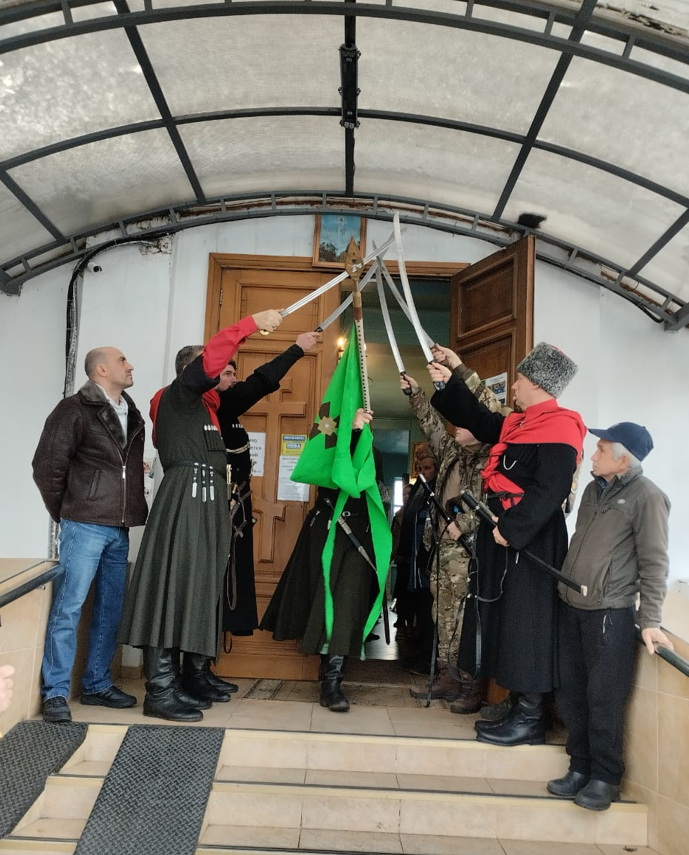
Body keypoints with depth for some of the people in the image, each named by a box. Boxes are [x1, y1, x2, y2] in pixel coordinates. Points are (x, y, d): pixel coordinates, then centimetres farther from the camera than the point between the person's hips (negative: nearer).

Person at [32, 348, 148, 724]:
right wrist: (65, 512, 0)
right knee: (68, 607, -4)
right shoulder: (75, 409, -6)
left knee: (110, 608, 11)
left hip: (119, 529, 7)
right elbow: (46, 465, -6)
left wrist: (131, 510, 8)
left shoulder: (132, 414, 13)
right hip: (85, 525, -6)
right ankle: (55, 693, 6)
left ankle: (97, 685, 23)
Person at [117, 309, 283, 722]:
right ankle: (161, 691, -11)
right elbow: (210, 360, -16)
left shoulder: (206, 406, 27)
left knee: (203, 590, 10)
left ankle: (195, 679, 17)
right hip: (186, 497, -10)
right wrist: (252, 322, -18)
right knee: (175, 588, -12)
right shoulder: (177, 394, -1)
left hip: (208, 501, 10)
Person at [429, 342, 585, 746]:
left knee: (525, 625, -3)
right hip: (506, 536, 10)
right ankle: (520, 709, 25)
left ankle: (531, 719, 9)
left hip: (529, 543, -10)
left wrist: (512, 528, -26)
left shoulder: (559, 428, -15)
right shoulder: (520, 424, 14)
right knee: (506, 622, 14)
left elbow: (550, 490, -24)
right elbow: (480, 420, 28)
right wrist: (449, 383, 27)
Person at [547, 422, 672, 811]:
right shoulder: (594, 489, 12)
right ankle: (580, 768, 27)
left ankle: (605, 778, 17)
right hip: (571, 606, 7)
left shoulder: (647, 496, -10)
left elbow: (654, 563, -12)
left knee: (604, 698, 1)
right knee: (571, 694, 12)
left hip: (610, 612, -7)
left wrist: (650, 620, -16)